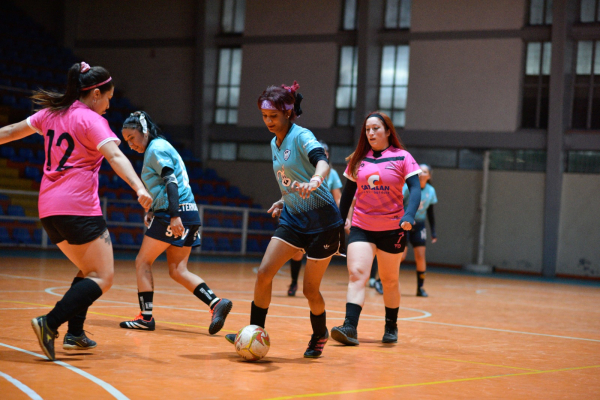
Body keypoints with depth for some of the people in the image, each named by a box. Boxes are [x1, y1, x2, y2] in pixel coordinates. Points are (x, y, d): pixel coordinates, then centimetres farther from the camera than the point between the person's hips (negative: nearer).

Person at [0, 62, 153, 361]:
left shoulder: (51, 114, 15)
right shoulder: (91, 120, -6)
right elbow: (115, 156, -22)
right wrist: (139, 188, -34)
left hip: (48, 209, 8)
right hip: (78, 207, -8)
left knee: (88, 271, 22)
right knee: (102, 277, -6)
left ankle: (74, 334, 15)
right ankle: (50, 323, -20)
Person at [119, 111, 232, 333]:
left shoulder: (156, 148, -8)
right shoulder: (159, 147, 22)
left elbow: (171, 181, -19)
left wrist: (174, 215, -27)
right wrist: (152, 211, 19)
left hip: (176, 213, -9)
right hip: (189, 213, 9)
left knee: (143, 262, 1)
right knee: (178, 271, 7)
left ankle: (146, 317, 2)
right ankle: (216, 303, -8)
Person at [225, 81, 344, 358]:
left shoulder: (301, 136, -13)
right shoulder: (275, 144, 11)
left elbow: (322, 161, -34)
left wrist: (315, 181, -54)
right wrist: (283, 201, 9)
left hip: (322, 222, -7)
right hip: (293, 220, 7)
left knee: (310, 289, 0)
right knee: (263, 273, -8)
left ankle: (320, 335, 26)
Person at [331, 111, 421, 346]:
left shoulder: (402, 158, -2)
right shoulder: (358, 160, 7)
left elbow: (415, 189, -10)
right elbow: (347, 194, 13)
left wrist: (409, 215, -26)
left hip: (392, 229, -2)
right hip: (361, 227, 2)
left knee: (389, 281, 11)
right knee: (357, 274, -16)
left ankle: (391, 327, 29)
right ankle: (350, 328, -25)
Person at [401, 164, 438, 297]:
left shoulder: (431, 191, 3)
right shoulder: (408, 187, -11)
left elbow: (430, 213, 11)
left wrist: (433, 232, 9)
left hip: (419, 226, 4)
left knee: (420, 257, -1)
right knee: (400, 255, -13)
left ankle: (420, 287, 11)